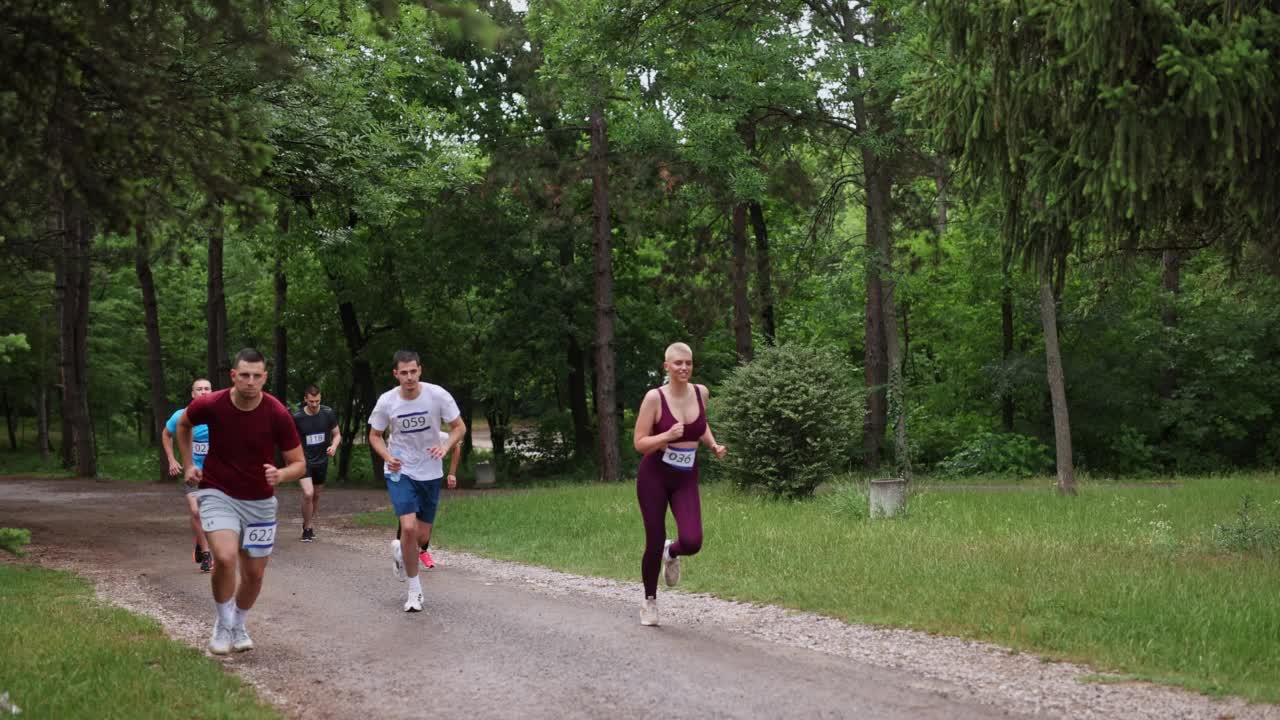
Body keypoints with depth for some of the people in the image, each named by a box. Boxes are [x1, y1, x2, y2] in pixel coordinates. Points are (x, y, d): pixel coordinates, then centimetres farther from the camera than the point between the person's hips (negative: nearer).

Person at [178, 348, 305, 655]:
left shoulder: (278, 415, -17)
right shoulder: (211, 405, -16)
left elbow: (299, 463, -9)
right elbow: (183, 424, 9)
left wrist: (280, 475, -29)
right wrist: (189, 464, 5)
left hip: (260, 501, 2)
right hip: (218, 494, -2)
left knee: (254, 574, 8)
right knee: (225, 558, -24)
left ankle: (238, 625, 38)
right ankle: (223, 626, 0)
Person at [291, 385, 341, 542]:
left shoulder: (328, 414, -7)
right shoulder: (297, 417, -11)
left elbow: (337, 434, 4)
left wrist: (334, 446, -17)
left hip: (321, 460, 3)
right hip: (304, 460, -3)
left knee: (316, 495, 15)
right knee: (308, 494, -18)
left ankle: (308, 524, 35)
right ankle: (307, 529, -3)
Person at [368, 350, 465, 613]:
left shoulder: (438, 395, -14)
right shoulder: (386, 402, -12)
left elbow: (459, 427, -4)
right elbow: (375, 436, 3)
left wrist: (445, 446, -24)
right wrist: (388, 457, -17)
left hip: (430, 473, 2)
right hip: (400, 472, -2)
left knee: (422, 537, 7)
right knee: (409, 527, -20)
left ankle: (400, 551, 45)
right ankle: (414, 589, -1)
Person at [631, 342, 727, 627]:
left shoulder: (701, 392, 0)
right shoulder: (654, 397, -13)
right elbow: (639, 443, -11)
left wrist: (713, 445, 5)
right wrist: (668, 436, -26)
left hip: (686, 479, 3)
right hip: (654, 476, -3)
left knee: (692, 542, -15)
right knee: (654, 543, 1)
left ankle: (671, 554, 24)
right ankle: (649, 601, 26)